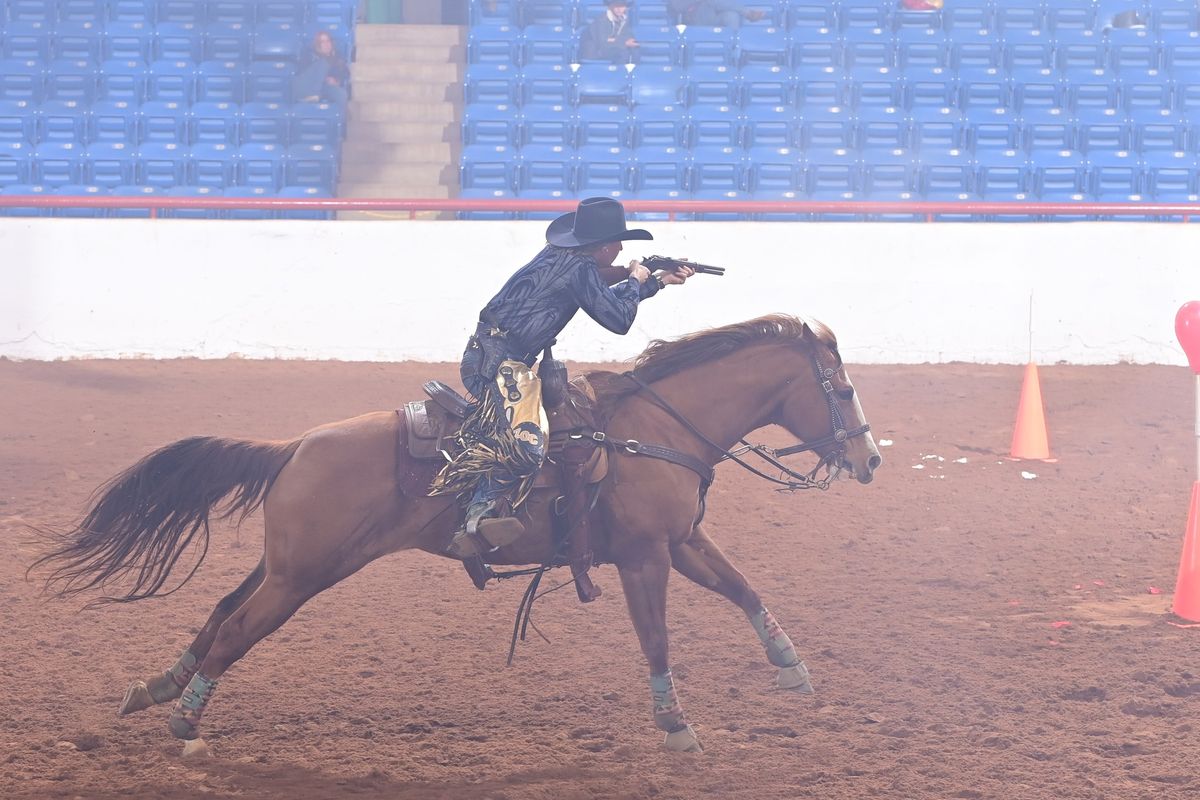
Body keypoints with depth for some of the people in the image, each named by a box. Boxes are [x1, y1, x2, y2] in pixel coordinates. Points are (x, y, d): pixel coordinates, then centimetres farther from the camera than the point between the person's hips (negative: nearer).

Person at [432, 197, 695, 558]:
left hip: (486, 354, 11)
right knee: (525, 442, -28)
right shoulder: (580, 268, -11)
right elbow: (619, 318, -9)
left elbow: (600, 284, 33)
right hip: (501, 362, -11)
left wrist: (660, 282, 35)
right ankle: (477, 518, -34)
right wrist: (636, 281, 9)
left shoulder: (562, 255, 17)